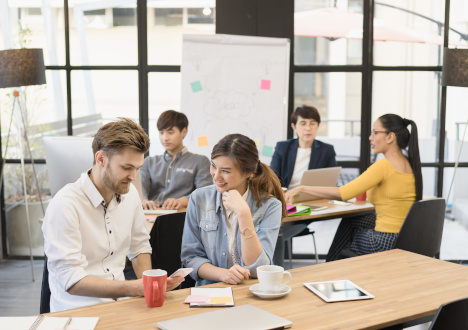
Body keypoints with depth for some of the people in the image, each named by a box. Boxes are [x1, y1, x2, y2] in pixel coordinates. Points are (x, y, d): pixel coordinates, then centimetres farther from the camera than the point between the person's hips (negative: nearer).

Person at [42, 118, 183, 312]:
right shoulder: (65, 205, -16)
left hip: (120, 303, 7)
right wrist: (134, 288, -24)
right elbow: (71, 281, -18)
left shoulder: (129, 194, 7)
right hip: (79, 311, -7)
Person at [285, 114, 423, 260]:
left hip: (387, 243, -7)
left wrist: (302, 188, -14)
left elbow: (342, 193, -23)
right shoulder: (411, 164, 5)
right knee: (349, 222, 27)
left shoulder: (384, 165, -20)